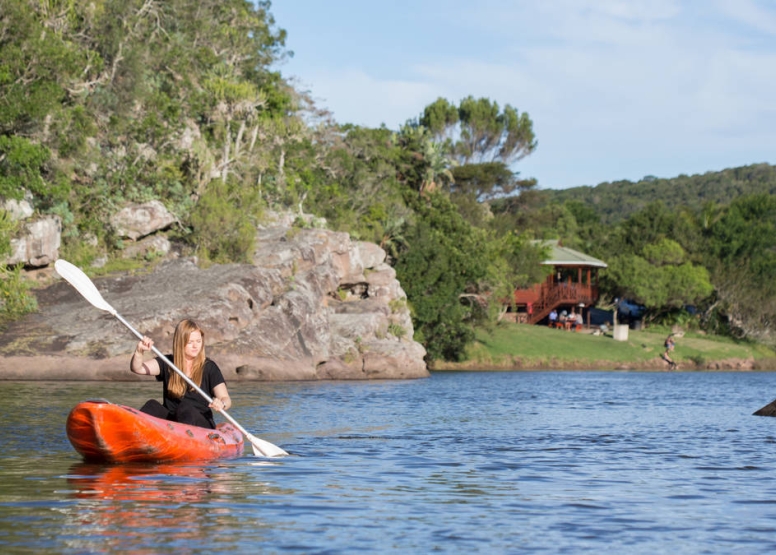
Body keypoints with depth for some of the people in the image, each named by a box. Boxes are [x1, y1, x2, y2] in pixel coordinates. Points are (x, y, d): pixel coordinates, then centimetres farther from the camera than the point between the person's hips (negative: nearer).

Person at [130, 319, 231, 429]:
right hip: (170, 422, 2)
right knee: (153, 406, -26)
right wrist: (139, 351, -23)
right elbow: (137, 368, -2)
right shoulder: (167, 363, 10)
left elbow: (226, 399, -3)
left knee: (186, 408, -32)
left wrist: (221, 404, -28)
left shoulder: (209, 367, 5)